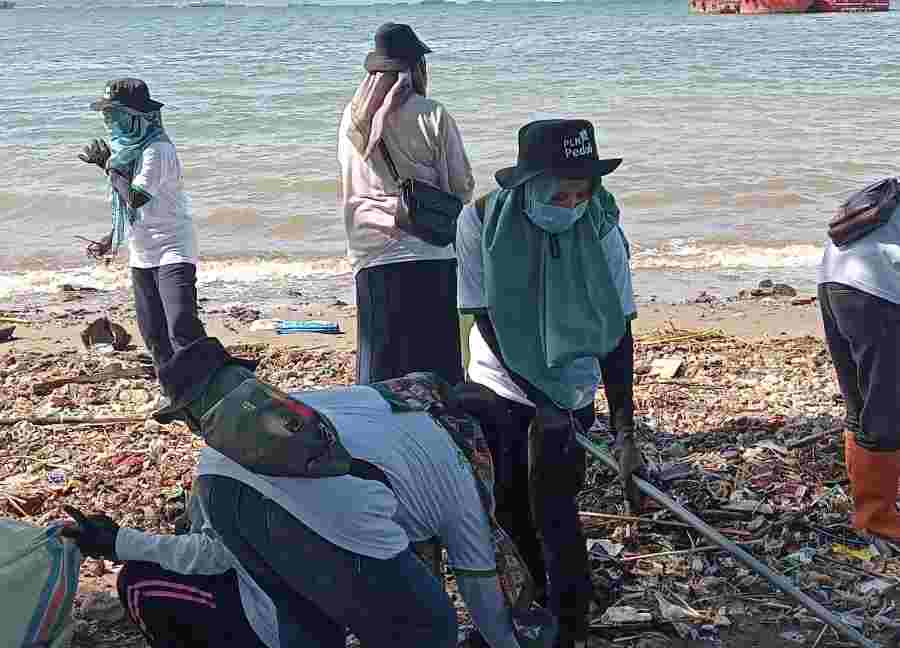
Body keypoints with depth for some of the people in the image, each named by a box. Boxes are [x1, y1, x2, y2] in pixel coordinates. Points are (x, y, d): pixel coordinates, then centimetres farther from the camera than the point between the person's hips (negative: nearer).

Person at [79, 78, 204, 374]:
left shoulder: (157, 150, -18)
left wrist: (108, 165, -16)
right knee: (153, 334, 12)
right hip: (142, 255, 9)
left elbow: (135, 198, -27)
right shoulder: (127, 146, 10)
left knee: (182, 330, -19)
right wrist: (112, 239, 17)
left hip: (172, 252, -9)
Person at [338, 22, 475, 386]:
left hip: (371, 257, 4)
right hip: (429, 255, -3)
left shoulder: (352, 117, 7)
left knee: (378, 367, 7)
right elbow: (462, 187, 2)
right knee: (437, 366, 4)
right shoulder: (432, 116, -5)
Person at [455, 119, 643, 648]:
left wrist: (625, 435, -23)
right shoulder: (481, 221, -22)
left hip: (570, 384, -1)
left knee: (553, 507, -9)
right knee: (509, 504, 12)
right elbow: (488, 322, -18)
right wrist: (541, 398, -25)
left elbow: (617, 332, -19)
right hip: (499, 381, 2)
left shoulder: (602, 231, -21)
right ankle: (542, 590, 40)